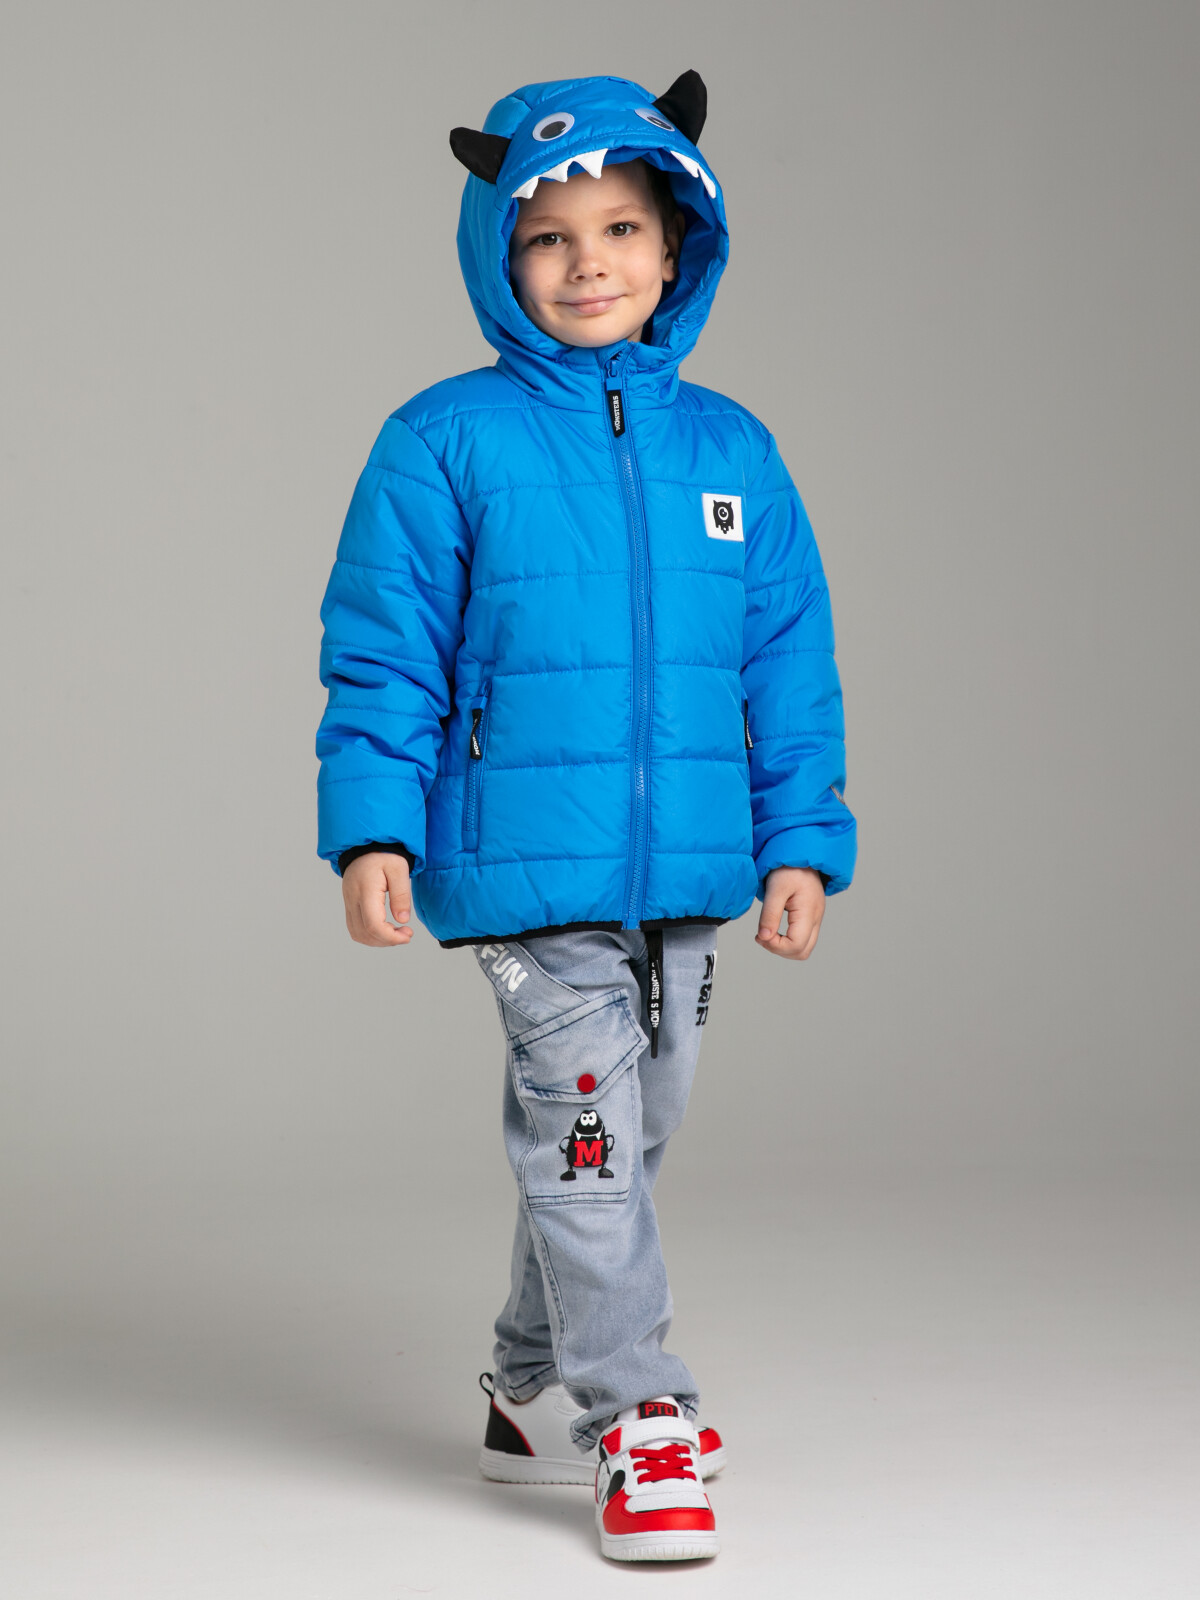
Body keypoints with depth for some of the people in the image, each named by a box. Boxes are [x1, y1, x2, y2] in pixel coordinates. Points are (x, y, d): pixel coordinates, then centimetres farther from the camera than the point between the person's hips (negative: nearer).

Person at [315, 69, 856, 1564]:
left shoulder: (730, 451, 7)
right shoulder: (448, 443, -4)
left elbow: (789, 667, 10)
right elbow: (381, 654, -3)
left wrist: (799, 841, 6)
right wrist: (373, 829, -10)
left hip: (687, 872, 5)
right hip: (526, 866, -5)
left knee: (624, 1137, 14)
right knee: (583, 1130, -7)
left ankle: (538, 1395, 30)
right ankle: (640, 1426, 3)